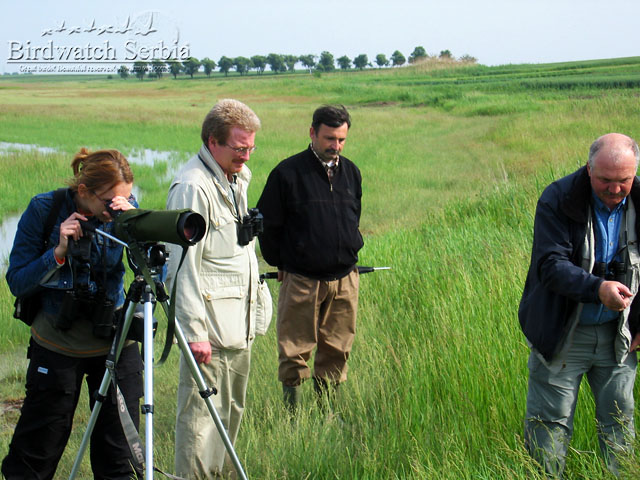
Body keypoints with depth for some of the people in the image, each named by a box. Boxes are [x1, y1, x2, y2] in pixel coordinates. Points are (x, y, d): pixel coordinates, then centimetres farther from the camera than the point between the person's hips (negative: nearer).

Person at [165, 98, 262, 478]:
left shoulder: (237, 179, 14)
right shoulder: (192, 187, -16)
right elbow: (183, 266, -19)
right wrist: (194, 330, -22)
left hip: (240, 323, 9)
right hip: (211, 326, -9)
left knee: (232, 412, 15)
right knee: (202, 414, -6)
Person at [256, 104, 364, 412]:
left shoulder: (350, 172, 8)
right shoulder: (288, 173, -8)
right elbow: (267, 223, 0)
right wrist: (281, 263, 5)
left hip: (344, 279, 5)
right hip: (301, 280, -5)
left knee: (337, 351, 9)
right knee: (294, 352, 1)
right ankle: (292, 413, 10)